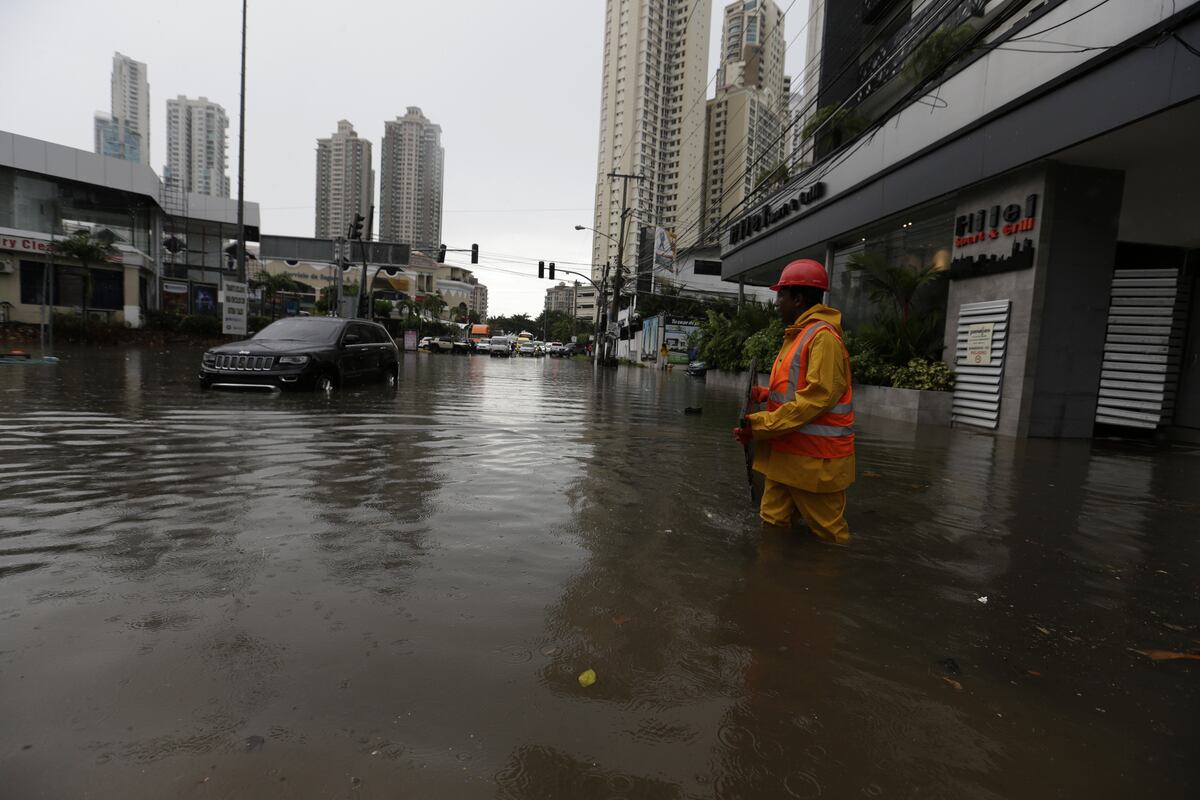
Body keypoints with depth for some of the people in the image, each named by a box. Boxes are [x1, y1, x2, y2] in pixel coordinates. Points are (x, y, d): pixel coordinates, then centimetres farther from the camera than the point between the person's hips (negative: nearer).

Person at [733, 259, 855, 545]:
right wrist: (766, 394, 8)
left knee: (829, 536, 4)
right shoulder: (798, 335, 17)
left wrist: (761, 425, -22)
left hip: (814, 459, -9)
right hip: (785, 453, 9)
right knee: (772, 526, 12)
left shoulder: (823, 337, -15)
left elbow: (816, 397, -22)